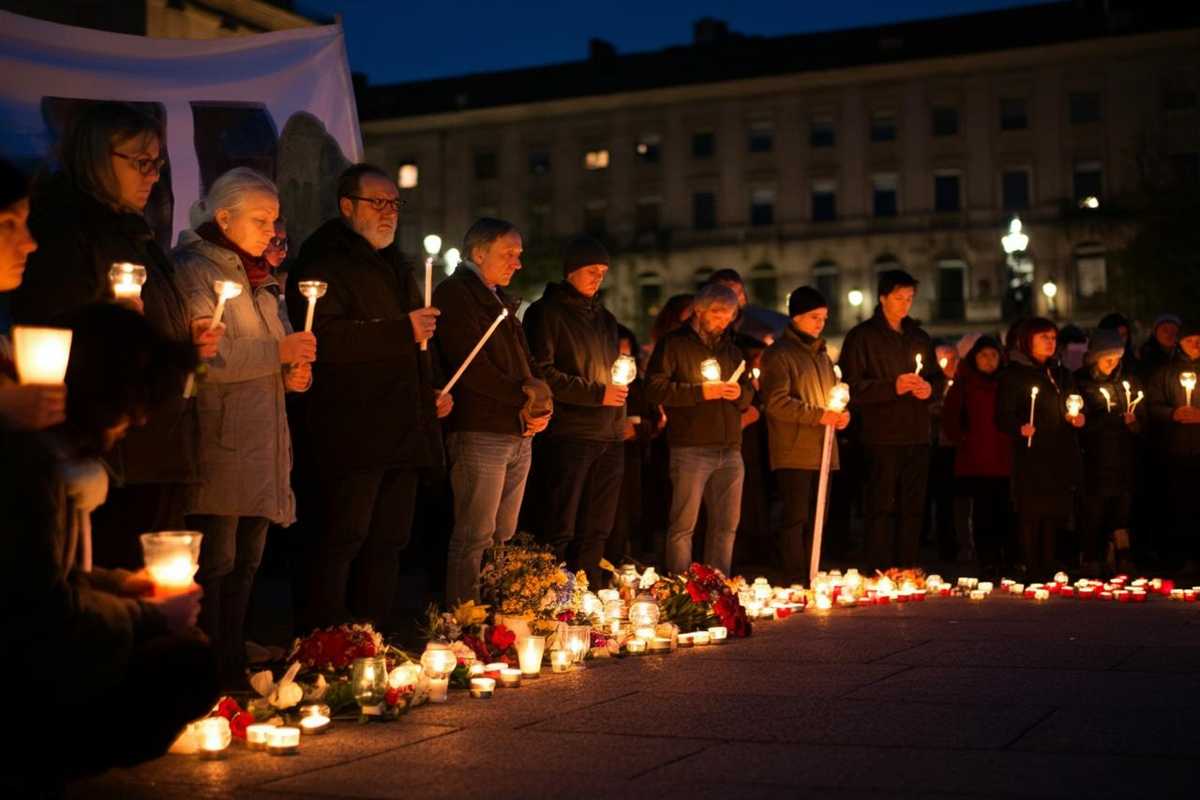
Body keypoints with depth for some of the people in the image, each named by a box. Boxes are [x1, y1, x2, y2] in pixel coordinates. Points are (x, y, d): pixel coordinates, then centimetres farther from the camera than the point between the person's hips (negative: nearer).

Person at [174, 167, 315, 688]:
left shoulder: (259, 276, 22)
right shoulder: (196, 270, -5)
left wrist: (297, 369, 8)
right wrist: (277, 352, -15)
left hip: (264, 440, 9)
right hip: (222, 439, -9)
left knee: (245, 561, 10)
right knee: (215, 561, -8)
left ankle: (235, 670, 16)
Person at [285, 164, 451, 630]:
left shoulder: (395, 265, 24)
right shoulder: (323, 263, -4)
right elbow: (324, 336, -20)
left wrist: (432, 391, 17)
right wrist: (403, 330, -20)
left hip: (404, 430, 9)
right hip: (352, 430, -9)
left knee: (389, 541, 10)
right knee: (343, 537, -9)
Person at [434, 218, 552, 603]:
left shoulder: (502, 301, 23)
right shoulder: (455, 294, -5)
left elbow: (528, 366, 22)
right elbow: (472, 369, -16)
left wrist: (542, 408, 3)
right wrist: (525, 397, -13)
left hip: (519, 434, 9)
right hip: (480, 432, -9)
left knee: (504, 538, 9)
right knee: (475, 538, -8)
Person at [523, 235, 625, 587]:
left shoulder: (604, 317, 21)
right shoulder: (548, 312, -2)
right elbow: (542, 373, -12)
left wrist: (620, 388, 8)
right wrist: (596, 393, -14)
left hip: (609, 436, 7)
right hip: (570, 434, -7)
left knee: (596, 531, 9)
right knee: (561, 530, -7)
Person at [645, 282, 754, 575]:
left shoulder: (732, 351, 22)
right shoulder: (674, 344, 2)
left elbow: (749, 395, 24)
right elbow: (655, 388, -10)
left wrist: (740, 393, 0)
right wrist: (701, 391, -15)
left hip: (730, 450, 6)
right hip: (690, 449, -6)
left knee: (726, 526, 8)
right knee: (683, 526, -5)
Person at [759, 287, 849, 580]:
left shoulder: (820, 353, 20)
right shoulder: (779, 354, -6)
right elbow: (776, 402, -15)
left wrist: (841, 413, 4)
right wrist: (820, 415, -18)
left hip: (823, 452, 8)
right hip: (794, 453, -8)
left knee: (816, 520, 10)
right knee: (796, 519, -6)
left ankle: (812, 579, 16)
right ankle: (796, 583, -1)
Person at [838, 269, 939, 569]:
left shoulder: (920, 338, 19)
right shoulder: (862, 336, 0)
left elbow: (936, 377, 26)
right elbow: (852, 387, -8)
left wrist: (930, 388, 3)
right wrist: (892, 387, -17)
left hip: (917, 437, 6)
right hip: (882, 437, -6)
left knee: (913, 510, 7)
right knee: (882, 508, -5)